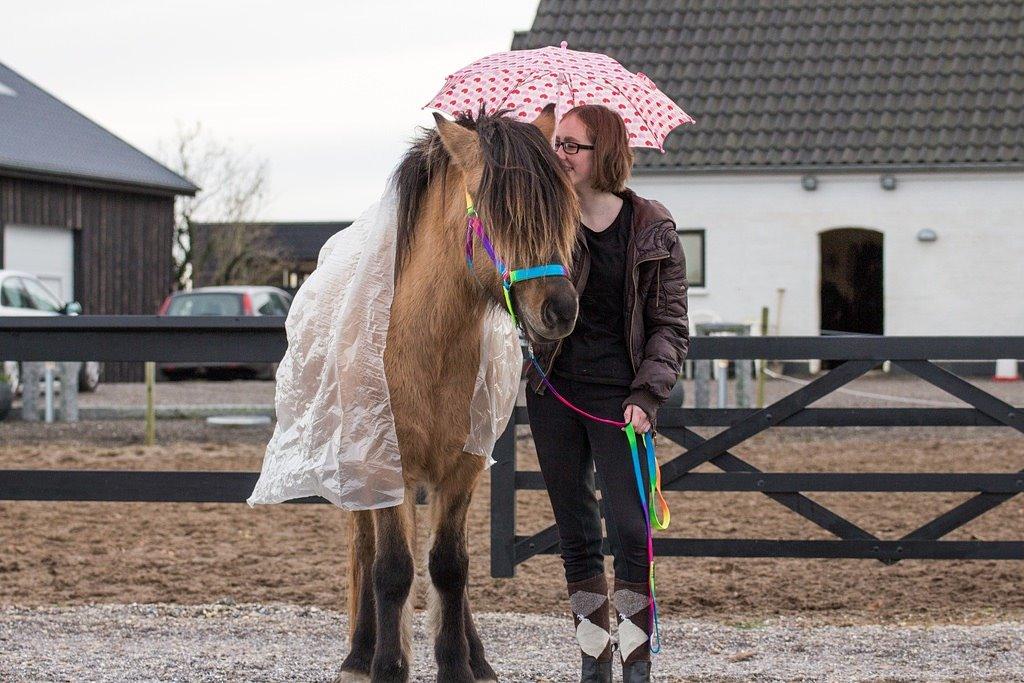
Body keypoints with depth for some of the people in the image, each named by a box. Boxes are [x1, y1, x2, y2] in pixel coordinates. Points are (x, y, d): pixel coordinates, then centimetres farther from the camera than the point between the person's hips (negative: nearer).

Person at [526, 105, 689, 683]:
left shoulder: (653, 229, -1)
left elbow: (670, 325, 0)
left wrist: (647, 396, -12)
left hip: (618, 395, -3)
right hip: (555, 395, 3)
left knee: (631, 530, -9)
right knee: (577, 533, 8)